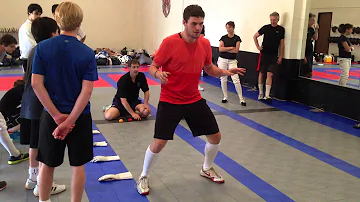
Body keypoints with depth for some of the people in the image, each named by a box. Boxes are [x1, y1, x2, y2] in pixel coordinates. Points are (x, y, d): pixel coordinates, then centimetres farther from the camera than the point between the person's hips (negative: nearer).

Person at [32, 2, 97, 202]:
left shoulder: (42, 47, -7)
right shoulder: (87, 53, -10)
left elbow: (36, 83, -11)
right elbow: (87, 90, -16)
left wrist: (57, 116, -10)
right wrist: (69, 120, -14)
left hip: (51, 115, 2)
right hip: (79, 117, -1)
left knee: (47, 164, 17)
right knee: (78, 166, 12)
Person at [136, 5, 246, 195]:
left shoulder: (205, 44, -1)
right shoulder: (170, 42, -17)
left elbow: (210, 69, 12)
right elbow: (152, 67, -11)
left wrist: (225, 71, -7)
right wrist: (158, 74, -35)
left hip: (194, 100, 5)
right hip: (170, 101, -5)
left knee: (215, 137, 10)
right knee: (158, 143, -8)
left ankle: (206, 169, 39)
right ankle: (143, 177, 20)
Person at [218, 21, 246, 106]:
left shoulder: (237, 38, -1)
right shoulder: (223, 37, 3)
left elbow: (236, 50, -12)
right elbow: (220, 49, -8)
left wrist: (225, 49, -8)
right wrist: (231, 48, -11)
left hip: (232, 61, -2)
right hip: (222, 60, 2)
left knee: (236, 79, -9)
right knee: (223, 79, 7)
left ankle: (241, 99, -6)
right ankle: (225, 97, 20)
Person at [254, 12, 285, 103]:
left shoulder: (281, 29, 2)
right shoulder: (266, 28, -2)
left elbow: (282, 44, 7)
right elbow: (255, 36, 9)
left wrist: (280, 56, 3)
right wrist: (258, 46, -1)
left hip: (274, 56, 0)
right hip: (264, 54, 0)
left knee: (270, 74, -7)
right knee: (261, 73, 6)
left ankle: (267, 95, -7)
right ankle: (261, 94, 20)